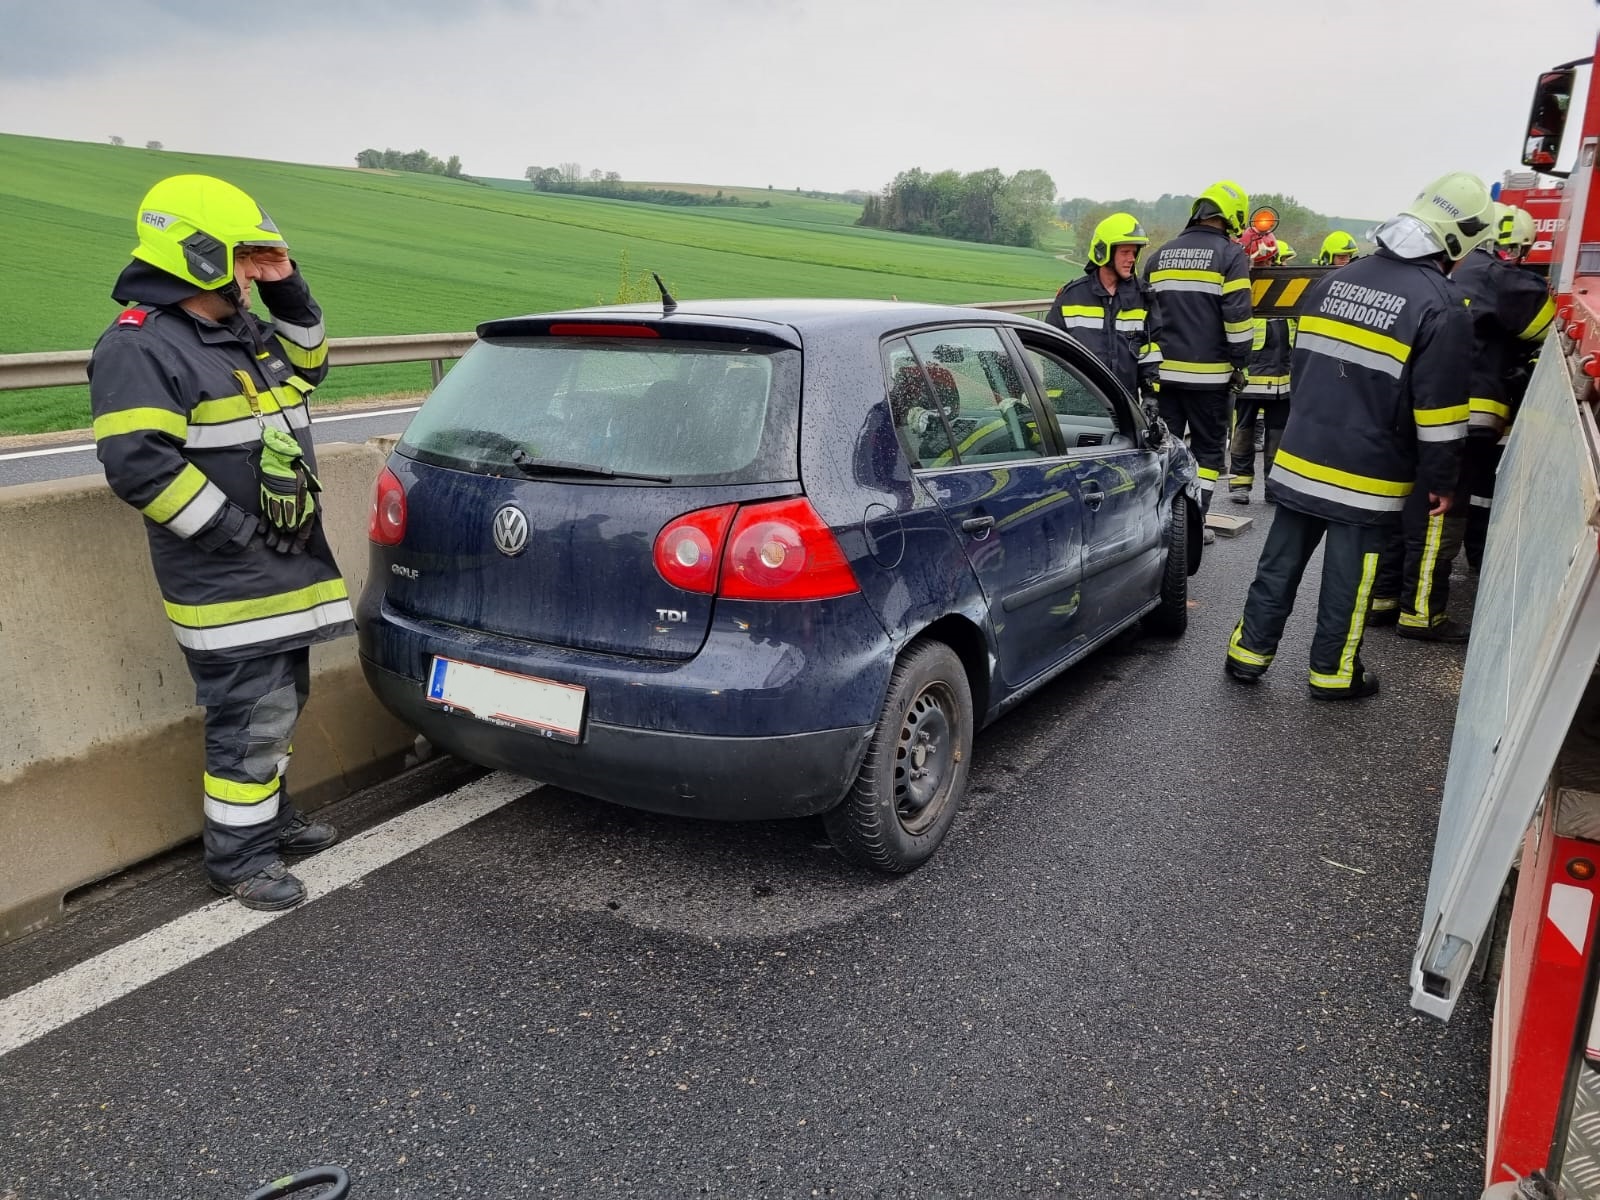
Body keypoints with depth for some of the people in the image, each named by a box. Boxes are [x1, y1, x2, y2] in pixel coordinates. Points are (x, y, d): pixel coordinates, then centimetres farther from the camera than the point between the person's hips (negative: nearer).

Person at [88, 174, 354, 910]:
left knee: (278, 705, 19)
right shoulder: (139, 348, -15)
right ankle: (238, 857, 12)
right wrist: (239, 534, -20)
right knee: (251, 719, -4)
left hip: (286, 567, 9)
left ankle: (271, 817, 36)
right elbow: (136, 464, -23)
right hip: (228, 582, -9)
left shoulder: (244, 330, 12)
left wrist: (288, 294, 11)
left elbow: (308, 366, 28)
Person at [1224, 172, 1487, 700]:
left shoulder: (1332, 282, 6)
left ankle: (1249, 652, 20)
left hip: (1301, 459, 5)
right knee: (1347, 578, 7)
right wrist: (1441, 481, -2)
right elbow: (1438, 411, -14)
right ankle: (1332, 671, 20)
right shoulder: (1441, 306, -14)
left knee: (1279, 563, 13)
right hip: (1367, 477, -5)